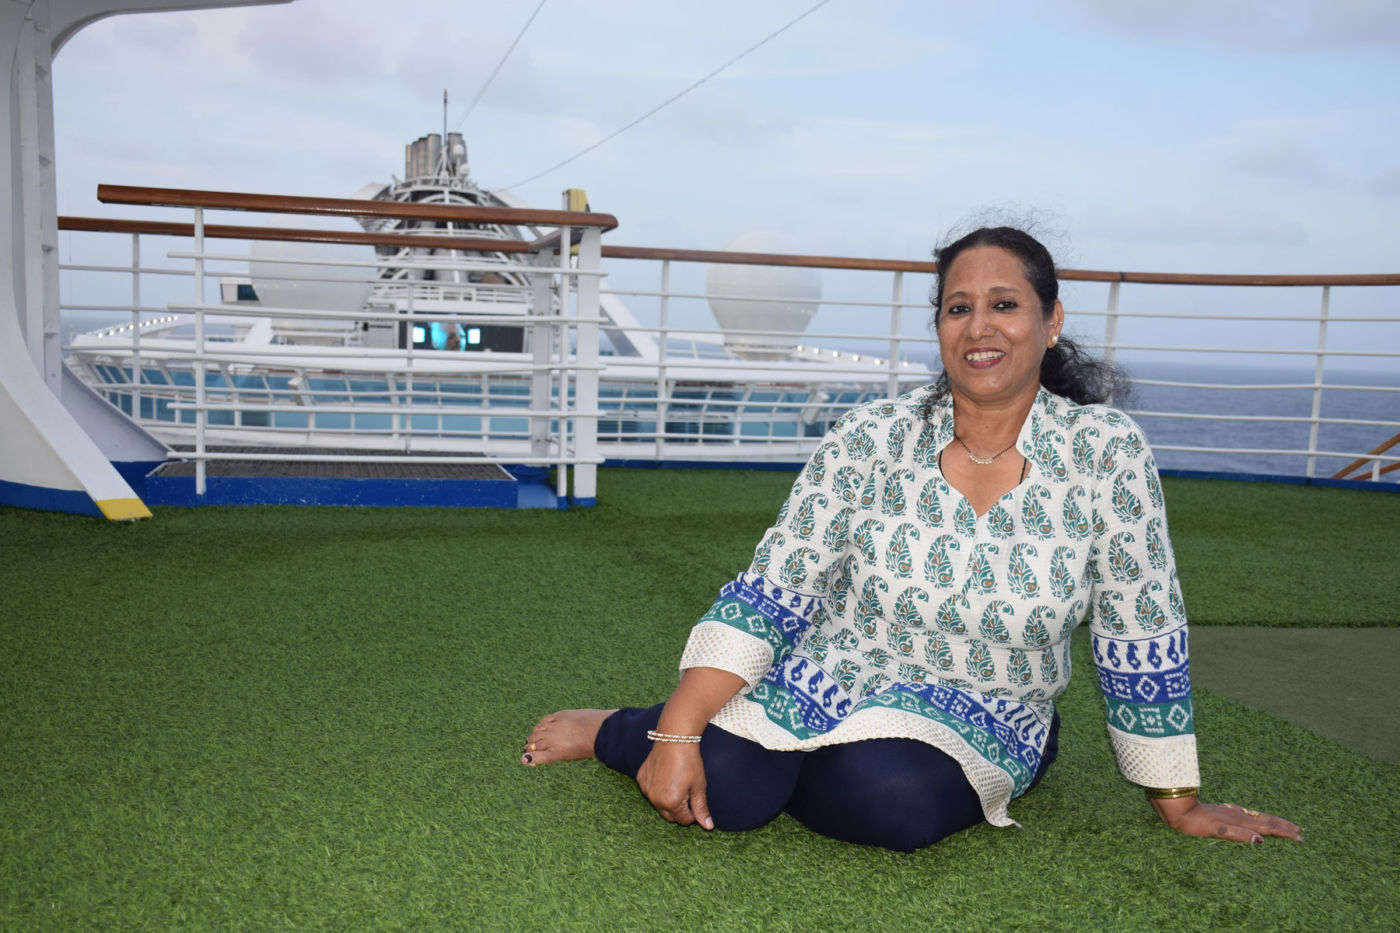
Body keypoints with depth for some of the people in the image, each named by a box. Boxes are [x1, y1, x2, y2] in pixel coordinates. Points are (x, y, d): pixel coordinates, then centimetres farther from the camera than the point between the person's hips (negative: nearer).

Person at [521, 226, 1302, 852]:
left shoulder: (1107, 450, -10)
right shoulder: (872, 440, -8)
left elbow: (1144, 643, -5)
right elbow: (771, 594, -10)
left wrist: (1178, 802, 1)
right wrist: (678, 736, -18)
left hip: (983, 729, 1)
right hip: (827, 680, 0)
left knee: (896, 797, -33)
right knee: (724, 788, -28)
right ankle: (618, 730, 7)